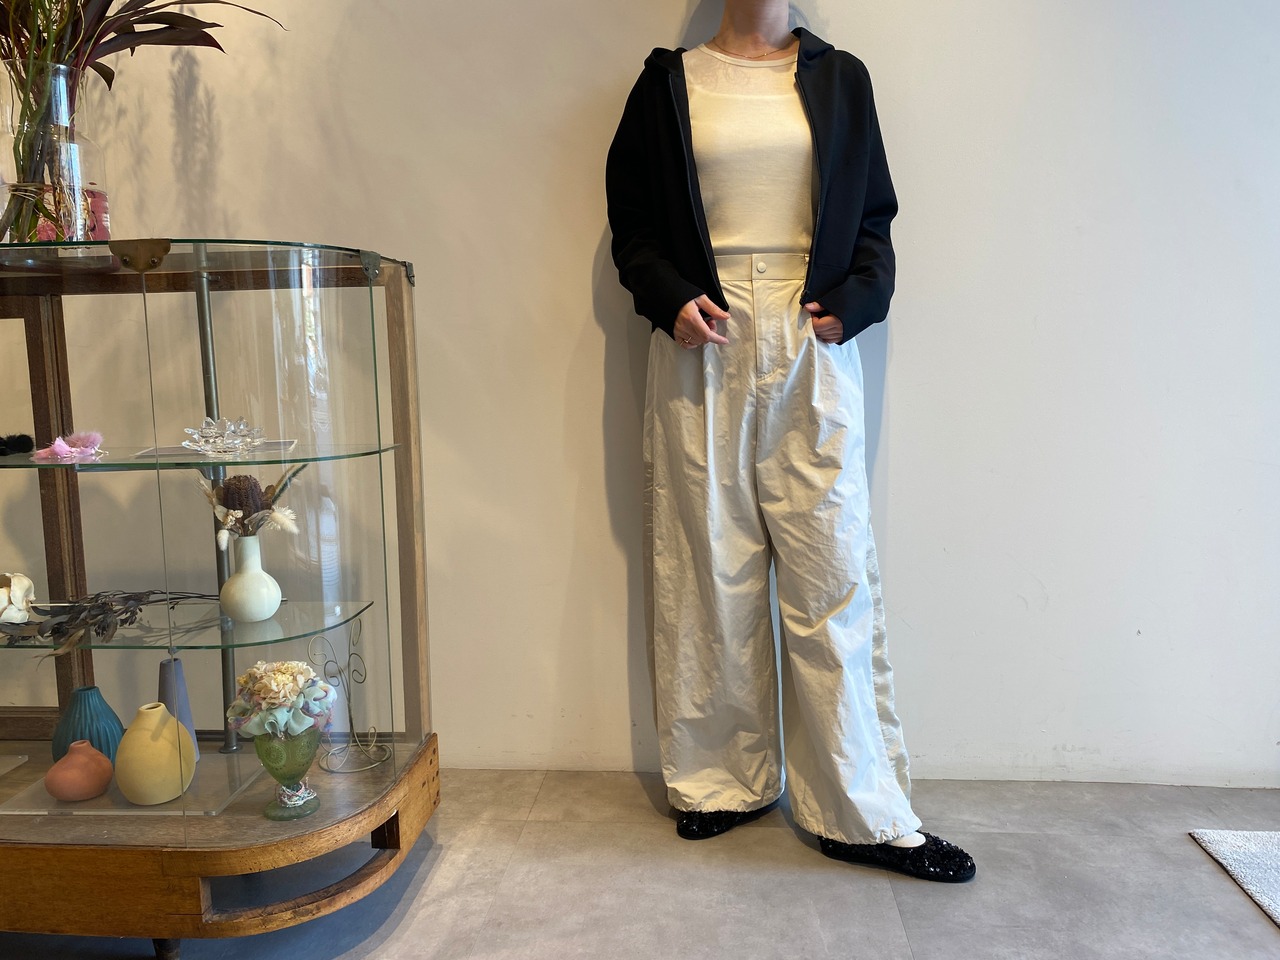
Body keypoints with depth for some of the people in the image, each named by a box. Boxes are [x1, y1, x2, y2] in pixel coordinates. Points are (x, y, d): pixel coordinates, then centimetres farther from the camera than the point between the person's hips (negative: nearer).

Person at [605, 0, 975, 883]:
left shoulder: (839, 79, 15)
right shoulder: (669, 83, 12)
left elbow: (873, 216, 14)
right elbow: (630, 217, 11)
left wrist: (852, 302, -4)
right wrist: (671, 299, -7)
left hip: (812, 352, 1)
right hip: (703, 350, 0)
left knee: (833, 574, -2)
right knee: (709, 573, 3)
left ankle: (862, 814, 10)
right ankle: (726, 781, 19)